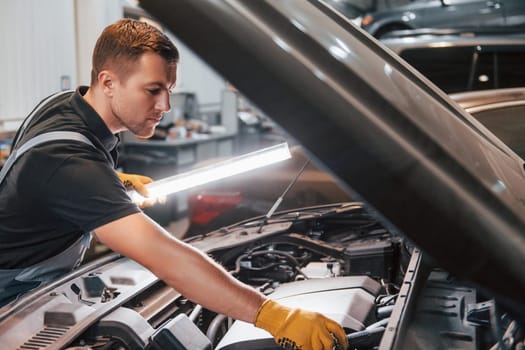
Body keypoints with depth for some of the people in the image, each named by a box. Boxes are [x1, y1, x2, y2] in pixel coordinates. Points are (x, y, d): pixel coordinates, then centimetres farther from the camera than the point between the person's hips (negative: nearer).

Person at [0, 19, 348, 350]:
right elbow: (165, 257, -45)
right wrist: (273, 315, -48)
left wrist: (118, 180, 5)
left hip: (46, 279, 9)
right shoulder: (70, 162, -36)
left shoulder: (67, 103, -6)